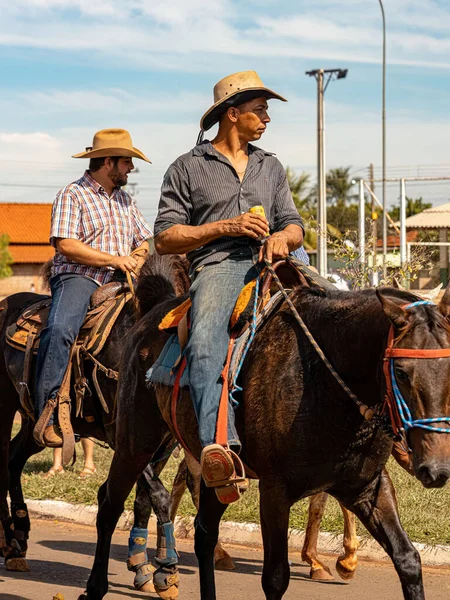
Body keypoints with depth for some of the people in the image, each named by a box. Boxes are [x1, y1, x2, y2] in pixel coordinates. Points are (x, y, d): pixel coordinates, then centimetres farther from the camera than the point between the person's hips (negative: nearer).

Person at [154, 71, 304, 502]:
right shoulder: (188, 168, 11)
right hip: (217, 268, -6)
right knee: (205, 344, -36)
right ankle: (220, 447, -53)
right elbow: (164, 239, 5)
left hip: (269, 266, 6)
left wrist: (282, 237, -3)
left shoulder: (271, 167, 26)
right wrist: (226, 227, -6)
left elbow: (294, 225, 23)